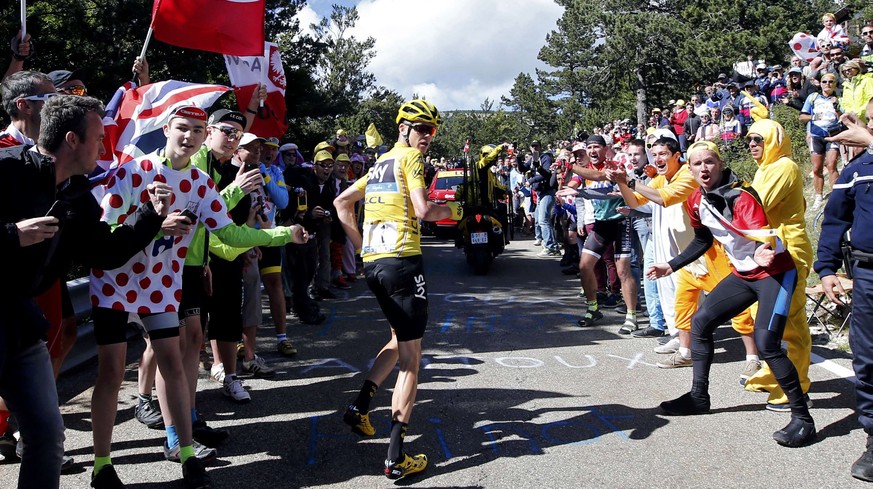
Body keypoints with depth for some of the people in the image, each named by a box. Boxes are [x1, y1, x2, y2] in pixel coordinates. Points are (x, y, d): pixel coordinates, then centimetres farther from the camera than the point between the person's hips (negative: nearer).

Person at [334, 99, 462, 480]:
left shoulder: (380, 163, 20)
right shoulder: (411, 157, -4)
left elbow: (342, 202, 23)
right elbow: (423, 210, -17)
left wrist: (361, 246, 21)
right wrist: (451, 210, 3)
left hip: (372, 264, 8)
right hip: (402, 262, -8)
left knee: (400, 338, 27)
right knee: (410, 358, -2)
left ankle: (360, 406, 17)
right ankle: (396, 458, -3)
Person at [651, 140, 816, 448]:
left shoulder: (741, 196, -24)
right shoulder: (697, 202, 0)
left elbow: (764, 234, -36)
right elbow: (703, 241, 17)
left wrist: (763, 253, -59)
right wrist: (670, 267, 15)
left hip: (775, 271, -9)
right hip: (743, 274, 9)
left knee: (766, 343, -21)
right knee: (701, 321, 9)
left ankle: (802, 418, -6)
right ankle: (698, 397, 24)